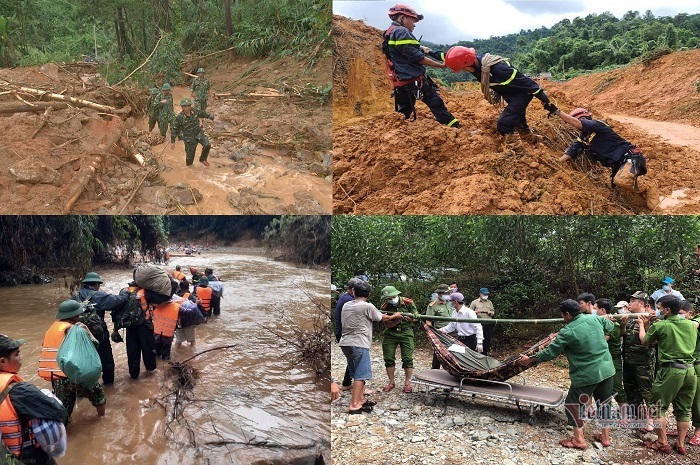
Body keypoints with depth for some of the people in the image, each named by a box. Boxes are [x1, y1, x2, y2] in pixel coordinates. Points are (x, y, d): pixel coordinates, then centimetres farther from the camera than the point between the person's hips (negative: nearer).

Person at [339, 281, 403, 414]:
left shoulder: (346, 306, 10)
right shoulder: (368, 306, -8)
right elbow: (382, 318, 4)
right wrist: (395, 316, 25)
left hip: (345, 343, 7)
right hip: (359, 344, -7)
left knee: (356, 373, 17)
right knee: (360, 375, -4)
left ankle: (361, 399, 25)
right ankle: (354, 405, -7)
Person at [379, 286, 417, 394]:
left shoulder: (408, 303, -11)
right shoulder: (385, 307, -9)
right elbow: (387, 325, -11)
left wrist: (410, 318, -26)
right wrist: (398, 320, -28)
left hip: (406, 332, -1)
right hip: (390, 333, 2)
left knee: (407, 359, -4)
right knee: (389, 359, 4)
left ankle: (407, 383, 8)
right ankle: (392, 382, 18)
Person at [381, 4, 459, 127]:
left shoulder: (389, 34, 19)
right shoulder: (402, 32, -13)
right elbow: (416, 57, -18)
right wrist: (441, 65, -14)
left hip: (401, 82, 10)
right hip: (414, 81, -10)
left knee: (403, 112, 14)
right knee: (437, 105, -7)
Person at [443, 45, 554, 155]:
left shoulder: (496, 68, -37)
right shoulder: (478, 64, -10)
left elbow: (523, 80, -31)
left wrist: (545, 100, -26)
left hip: (522, 93, -9)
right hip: (512, 95, 9)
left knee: (504, 124, -18)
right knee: (516, 121, 27)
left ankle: (520, 156, -8)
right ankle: (534, 141, 51)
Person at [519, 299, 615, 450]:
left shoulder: (568, 332, -16)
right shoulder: (594, 319, 0)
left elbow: (550, 352, -11)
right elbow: (610, 326, 21)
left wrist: (530, 360, 0)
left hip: (586, 374, -6)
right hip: (606, 370, 6)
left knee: (574, 404, 9)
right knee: (604, 402, 19)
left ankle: (579, 439, 11)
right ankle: (606, 437, 28)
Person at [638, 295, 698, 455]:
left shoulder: (660, 326, -9)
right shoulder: (691, 324, 6)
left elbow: (645, 341, 7)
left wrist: (641, 324, 24)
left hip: (671, 370, -6)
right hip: (690, 370, 6)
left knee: (658, 406, 8)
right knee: (684, 409, 14)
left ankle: (662, 443, 10)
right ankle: (680, 444, 19)